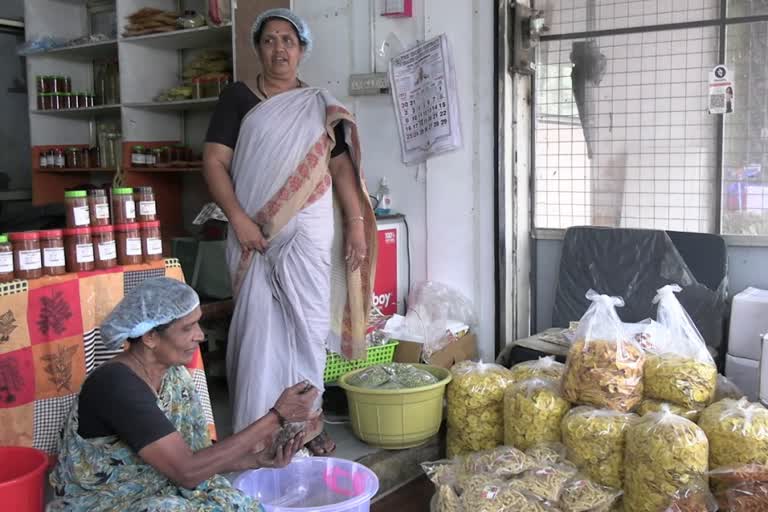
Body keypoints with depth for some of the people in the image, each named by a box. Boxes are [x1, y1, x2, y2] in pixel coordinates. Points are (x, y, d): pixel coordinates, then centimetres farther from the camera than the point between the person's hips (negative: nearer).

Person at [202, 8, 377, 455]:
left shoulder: (321, 106, 11)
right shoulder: (238, 98, 5)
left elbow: (342, 167, 7)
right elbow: (214, 161, -1)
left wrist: (356, 223, -4)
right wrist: (238, 219, -13)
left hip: (311, 232, 2)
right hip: (257, 233, -1)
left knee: (308, 325, 5)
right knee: (260, 326, 1)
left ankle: (307, 420, 18)